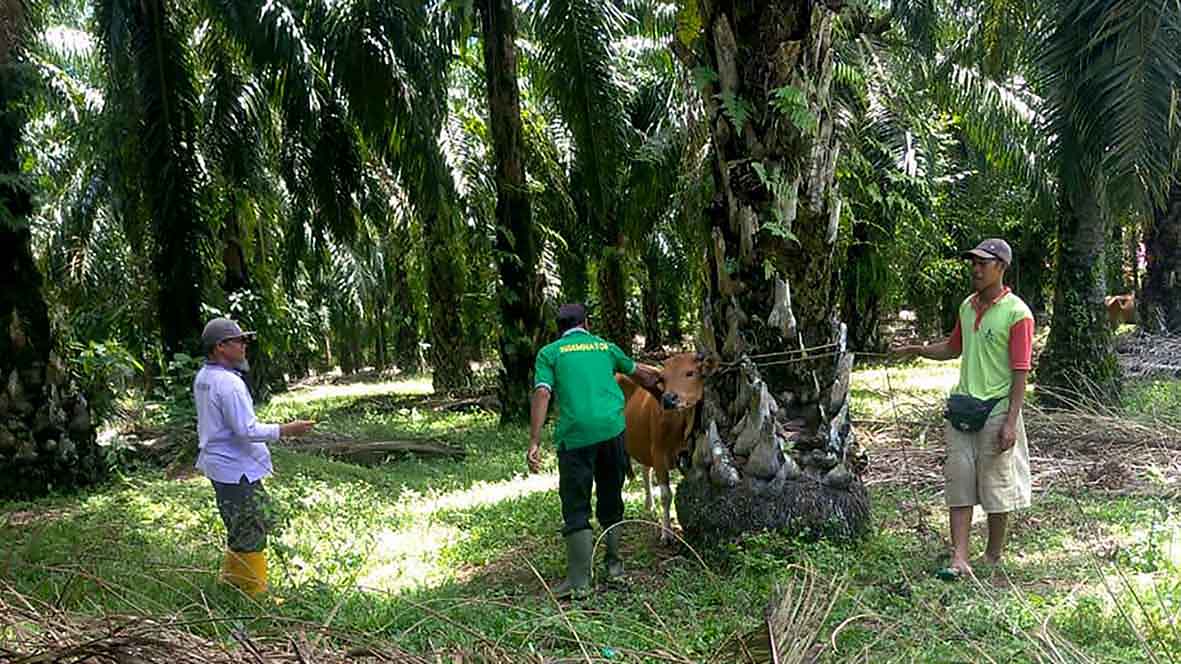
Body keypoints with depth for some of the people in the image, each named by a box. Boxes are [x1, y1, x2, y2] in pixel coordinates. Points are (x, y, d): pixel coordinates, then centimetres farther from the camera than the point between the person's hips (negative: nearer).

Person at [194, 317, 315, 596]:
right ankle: (255, 593, 8)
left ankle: (231, 578, 37)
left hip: (219, 465, 10)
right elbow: (247, 431, -26)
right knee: (251, 532, 0)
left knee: (239, 528, 24)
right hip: (237, 469, -10)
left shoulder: (202, 377, 8)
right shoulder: (229, 383, -24)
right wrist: (287, 430, -21)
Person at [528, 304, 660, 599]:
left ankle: (579, 581, 3)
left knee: (576, 508, 5)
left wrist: (534, 442, -7)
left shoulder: (549, 352, 10)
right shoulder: (605, 347, 20)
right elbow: (638, 372, 35)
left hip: (575, 434, -3)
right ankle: (614, 564, 30)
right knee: (611, 500, 20)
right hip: (612, 428, 3)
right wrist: (658, 379, 56)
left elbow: (542, 394, -4)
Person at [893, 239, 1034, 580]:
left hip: (997, 409, -6)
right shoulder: (967, 306, 10)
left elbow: (1020, 372, -12)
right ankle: (959, 559, 3)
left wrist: (1011, 422, -16)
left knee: (996, 485, 6)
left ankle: (994, 557, 22)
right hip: (962, 407, 6)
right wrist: (918, 350, 7)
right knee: (959, 482, 2)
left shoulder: (1017, 313, -10)